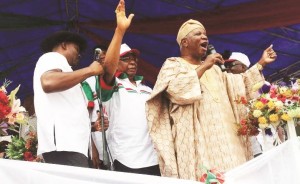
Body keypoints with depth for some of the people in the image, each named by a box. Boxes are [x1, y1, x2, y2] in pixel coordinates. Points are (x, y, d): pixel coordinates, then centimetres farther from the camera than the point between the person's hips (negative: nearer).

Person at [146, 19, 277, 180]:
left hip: (222, 138, 6)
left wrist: (261, 63, 25)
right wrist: (203, 67, -13)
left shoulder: (212, 69, 26)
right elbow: (176, 91, -14)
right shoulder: (173, 64, 5)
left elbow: (239, 83, 29)